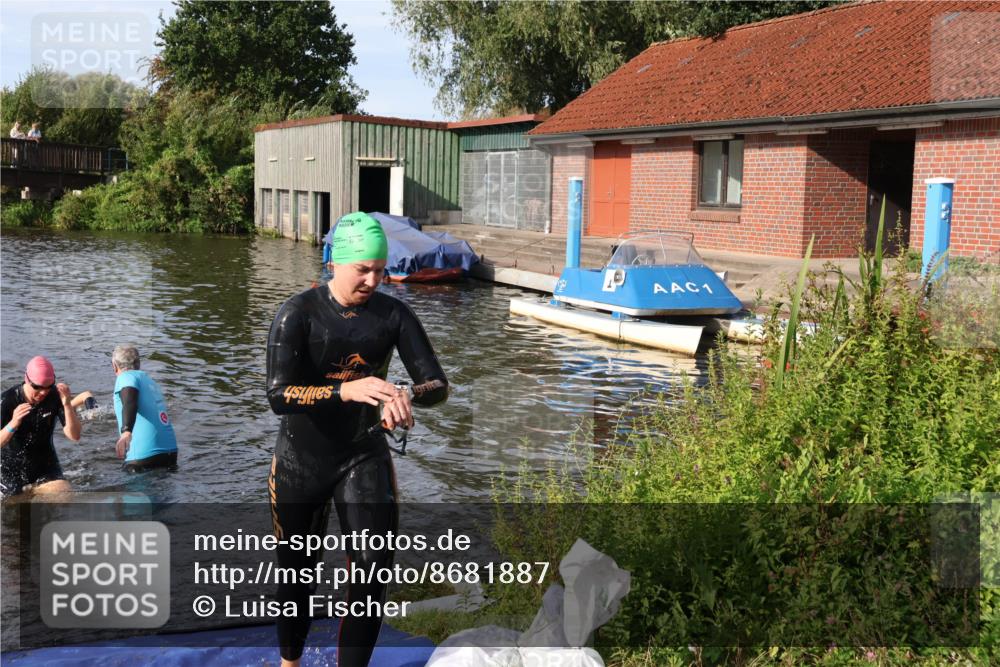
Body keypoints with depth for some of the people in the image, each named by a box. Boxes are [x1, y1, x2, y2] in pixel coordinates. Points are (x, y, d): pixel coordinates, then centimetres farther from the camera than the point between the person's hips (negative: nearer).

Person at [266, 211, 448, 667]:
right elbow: (278, 396, -26)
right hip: (301, 462, -1)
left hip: (364, 458, 2)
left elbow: (437, 383, -10)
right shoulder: (298, 314, -16)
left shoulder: (394, 315, -8)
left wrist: (407, 397, -34)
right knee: (298, 574, 15)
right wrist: (347, 390, -42)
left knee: (372, 575, -8)